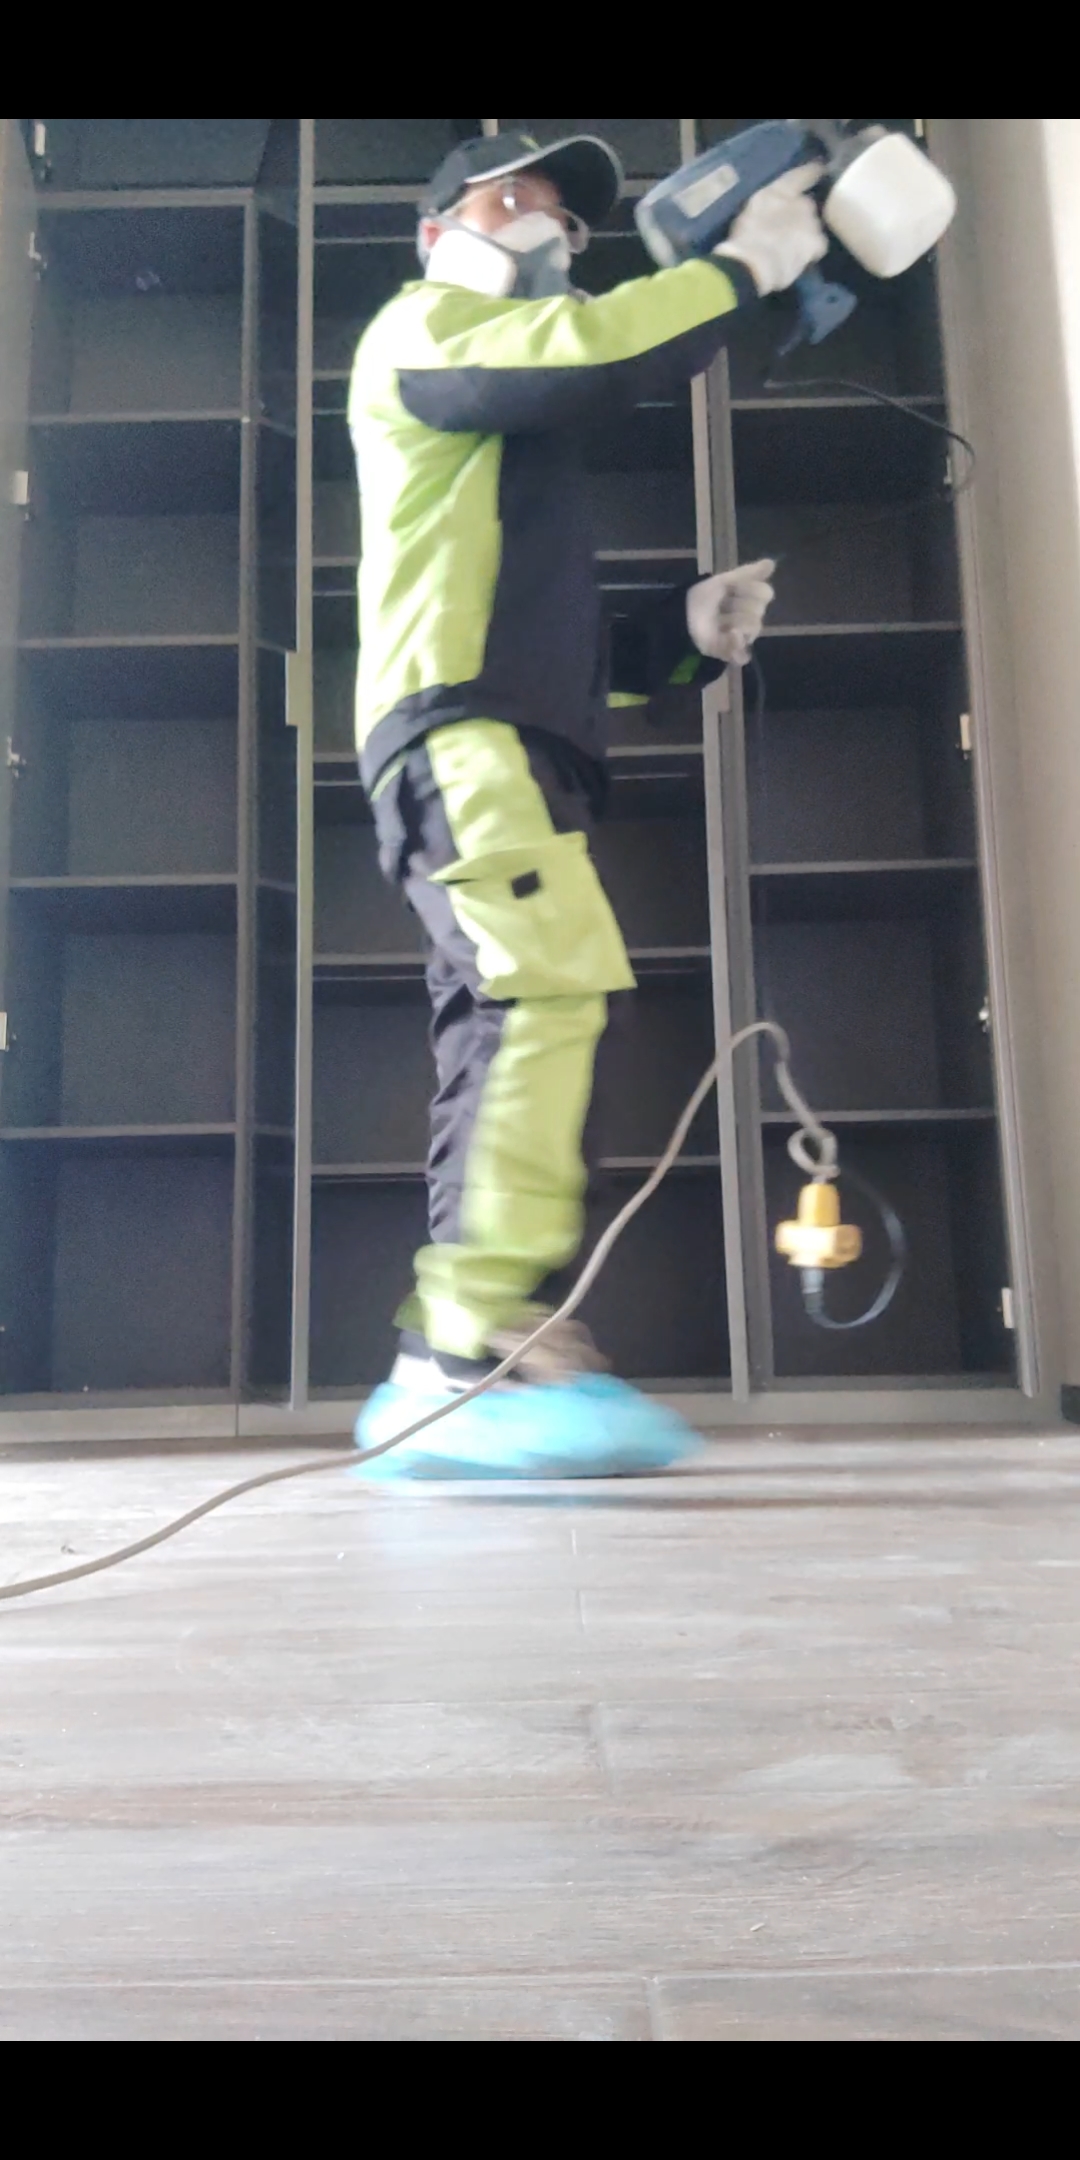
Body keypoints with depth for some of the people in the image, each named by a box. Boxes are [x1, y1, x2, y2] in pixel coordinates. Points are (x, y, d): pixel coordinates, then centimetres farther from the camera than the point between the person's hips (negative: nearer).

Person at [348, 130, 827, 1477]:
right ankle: (479, 1341, -33)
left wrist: (685, 633, 15)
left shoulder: (518, 438, 38)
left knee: (516, 1023, -2)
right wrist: (742, 266, 3)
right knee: (556, 986, -27)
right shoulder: (423, 327, 14)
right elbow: (588, 353, -9)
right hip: (459, 728, -9)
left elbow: (564, 646, 31)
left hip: (510, 745, 9)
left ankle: (450, 1372, -4)